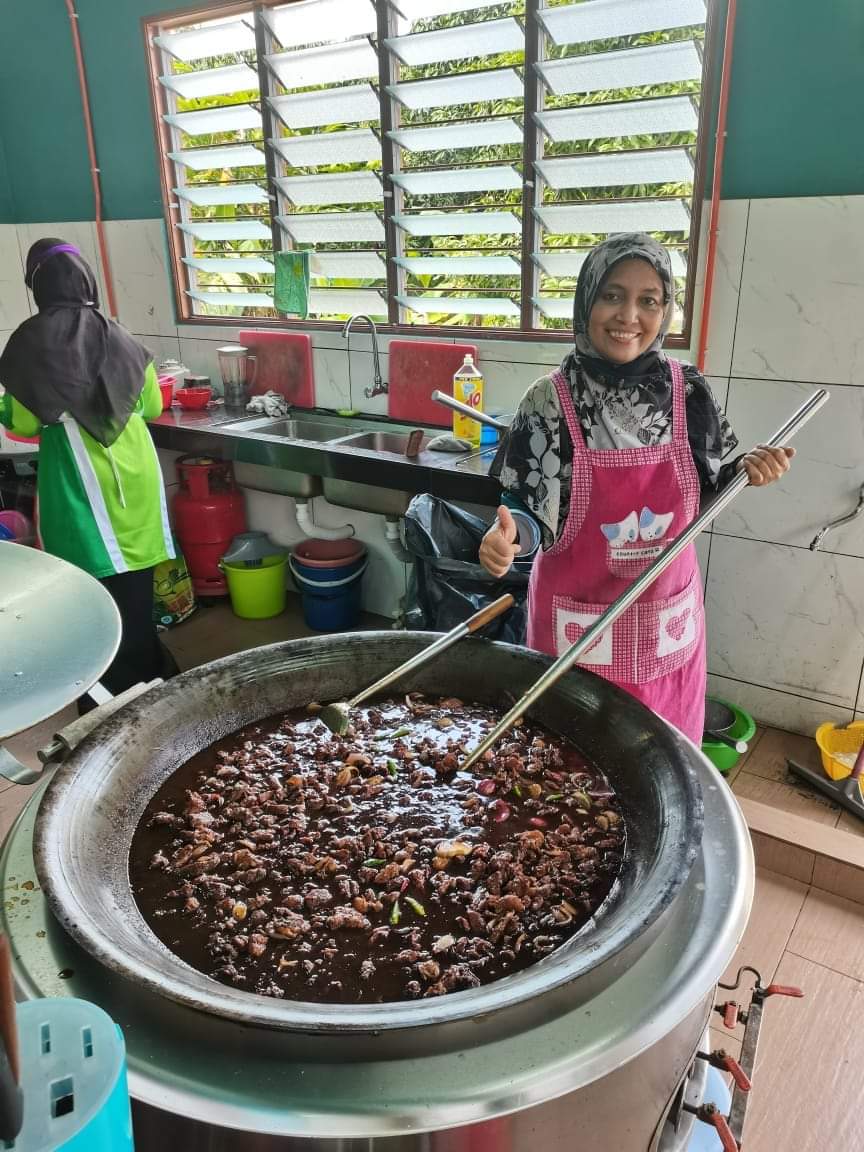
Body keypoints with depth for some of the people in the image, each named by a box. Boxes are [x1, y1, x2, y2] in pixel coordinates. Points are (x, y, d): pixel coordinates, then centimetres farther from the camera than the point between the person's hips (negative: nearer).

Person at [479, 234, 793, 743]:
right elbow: (523, 506, -7)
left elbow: (704, 495, 6)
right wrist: (508, 534, -29)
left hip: (668, 620, 3)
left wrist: (743, 471, -14)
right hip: (578, 623, -2)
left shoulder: (690, 391, -6)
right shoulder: (549, 400, -13)